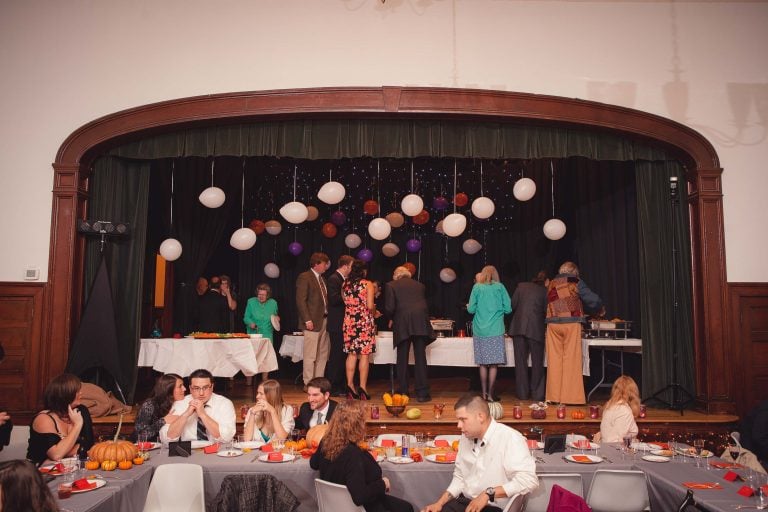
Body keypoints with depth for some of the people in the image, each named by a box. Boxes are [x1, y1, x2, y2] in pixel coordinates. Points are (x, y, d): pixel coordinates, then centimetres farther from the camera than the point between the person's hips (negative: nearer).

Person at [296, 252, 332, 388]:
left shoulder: (322, 278, 17)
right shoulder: (304, 277, -7)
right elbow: (300, 301, -13)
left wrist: (328, 318, 7)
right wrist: (307, 320, -18)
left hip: (324, 320, 8)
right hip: (313, 322, -8)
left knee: (323, 355, 11)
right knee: (310, 356, -2)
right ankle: (308, 384, 6)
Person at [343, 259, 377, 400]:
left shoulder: (345, 285, 6)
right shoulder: (368, 284, -6)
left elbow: (344, 303, 8)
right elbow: (370, 306, -12)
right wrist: (374, 311, 8)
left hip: (349, 322, 4)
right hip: (365, 322, -4)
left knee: (351, 355, 9)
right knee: (364, 355, 1)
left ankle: (350, 386, 10)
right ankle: (363, 388, 1)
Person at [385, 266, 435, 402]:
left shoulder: (390, 285, 9)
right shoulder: (419, 285, 19)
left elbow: (389, 308, -1)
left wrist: (393, 319, 17)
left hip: (402, 324, -2)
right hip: (420, 324, 2)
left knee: (402, 359, 8)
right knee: (420, 358, 4)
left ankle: (403, 392, 13)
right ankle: (422, 392, 3)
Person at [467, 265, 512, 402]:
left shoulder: (477, 287, 2)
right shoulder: (500, 287, 1)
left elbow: (471, 309, 0)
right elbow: (508, 309, 0)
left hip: (480, 330, 2)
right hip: (495, 330, -1)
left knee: (483, 363, 8)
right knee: (494, 363, 3)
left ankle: (484, 393, 12)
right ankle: (490, 393, 2)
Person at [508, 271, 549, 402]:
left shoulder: (521, 286, 10)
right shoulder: (545, 291, 4)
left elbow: (512, 305, 5)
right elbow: (546, 312, 3)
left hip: (518, 327, 2)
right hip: (536, 329, -2)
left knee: (520, 361, 9)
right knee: (537, 362, 8)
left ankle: (522, 393, 12)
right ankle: (537, 394, 11)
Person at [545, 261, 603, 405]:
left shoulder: (551, 283, 15)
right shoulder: (575, 281, 3)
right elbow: (592, 300, 2)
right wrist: (600, 309, 23)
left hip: (553, 323, 3)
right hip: (571, 323, -3)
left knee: (554, 359, 4)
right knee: (571, 360, -1)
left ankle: (554, 396, 7)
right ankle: (570, 396, -1)